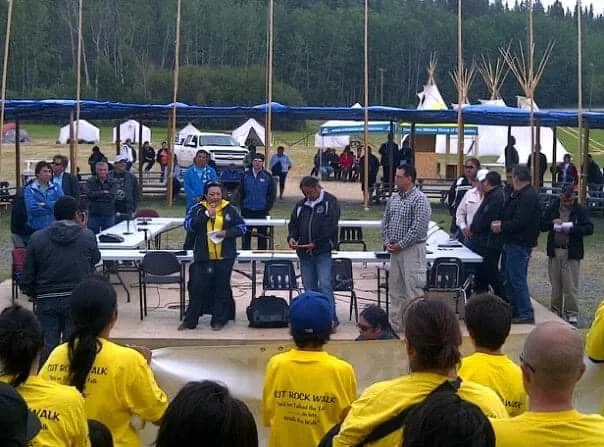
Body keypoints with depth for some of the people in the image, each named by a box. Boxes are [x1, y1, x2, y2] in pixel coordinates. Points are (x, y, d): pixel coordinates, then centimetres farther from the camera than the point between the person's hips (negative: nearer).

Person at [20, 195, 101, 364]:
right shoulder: (88, 236, -3)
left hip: (46, 301, 1)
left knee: (46, 349, 6)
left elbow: (26, 279, 2)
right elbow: (95, 260, 17)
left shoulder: (37, 238, 0)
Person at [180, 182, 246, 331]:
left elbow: (242, 227, 7)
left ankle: (219, 320, 17)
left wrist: (227, 232, -10)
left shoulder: (229, 209, 5)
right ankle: (190, 320, 11)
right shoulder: (197, 209, 4)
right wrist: (206, 214, -15)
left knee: (222, 288, 5)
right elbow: (188, 226, -9)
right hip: (203, 257, 0)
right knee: (197, 287, 0)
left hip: (224, 257, 0)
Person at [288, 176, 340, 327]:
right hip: (304, 253, 6)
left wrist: (315, 243, -17)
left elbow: (330, 226, -12)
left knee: (325, 285, -11)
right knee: (309, 286, 8)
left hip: (322, 252, -6)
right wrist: (291, 237, -2)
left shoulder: (330, 202, -3)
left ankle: (331, 317, -6)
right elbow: (293, 224, 20)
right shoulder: (301, 205, 16)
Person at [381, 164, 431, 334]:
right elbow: (385, 222, 17)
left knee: (413, 288, -7)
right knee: (395, 288, 13)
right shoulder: (394, 199, 11)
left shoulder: (419, 199, -13)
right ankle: (395, 324, 22)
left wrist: (400, 245, -15)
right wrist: (387, 242, 2)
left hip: (412, 249, -8)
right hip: (395, 250, 8)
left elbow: (418, 228, -19)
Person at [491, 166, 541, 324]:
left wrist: (501, 226, -12)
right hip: (514, 243, 11)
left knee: (517, 279, -7)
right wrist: (502, 223, 6)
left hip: (520, 245, -11)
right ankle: (513, 310, 26)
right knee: (509, 278, 17)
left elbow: (519, 222, -23)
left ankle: (527, 314, -1)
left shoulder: (528, 197, -18)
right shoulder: (521, 195, 16)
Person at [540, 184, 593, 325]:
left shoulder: (580, 210, -1)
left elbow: (590, 228, -8)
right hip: (554, 251, 3)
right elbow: (541, 225, 8)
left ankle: (571, 314, 4)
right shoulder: (552, 208, 8)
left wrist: (572, 229, -20)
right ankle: (555, 312, 21)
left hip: (571, 253, -3)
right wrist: (552, 223, -12)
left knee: (570, 286, -4)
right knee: (555, 285, 11)